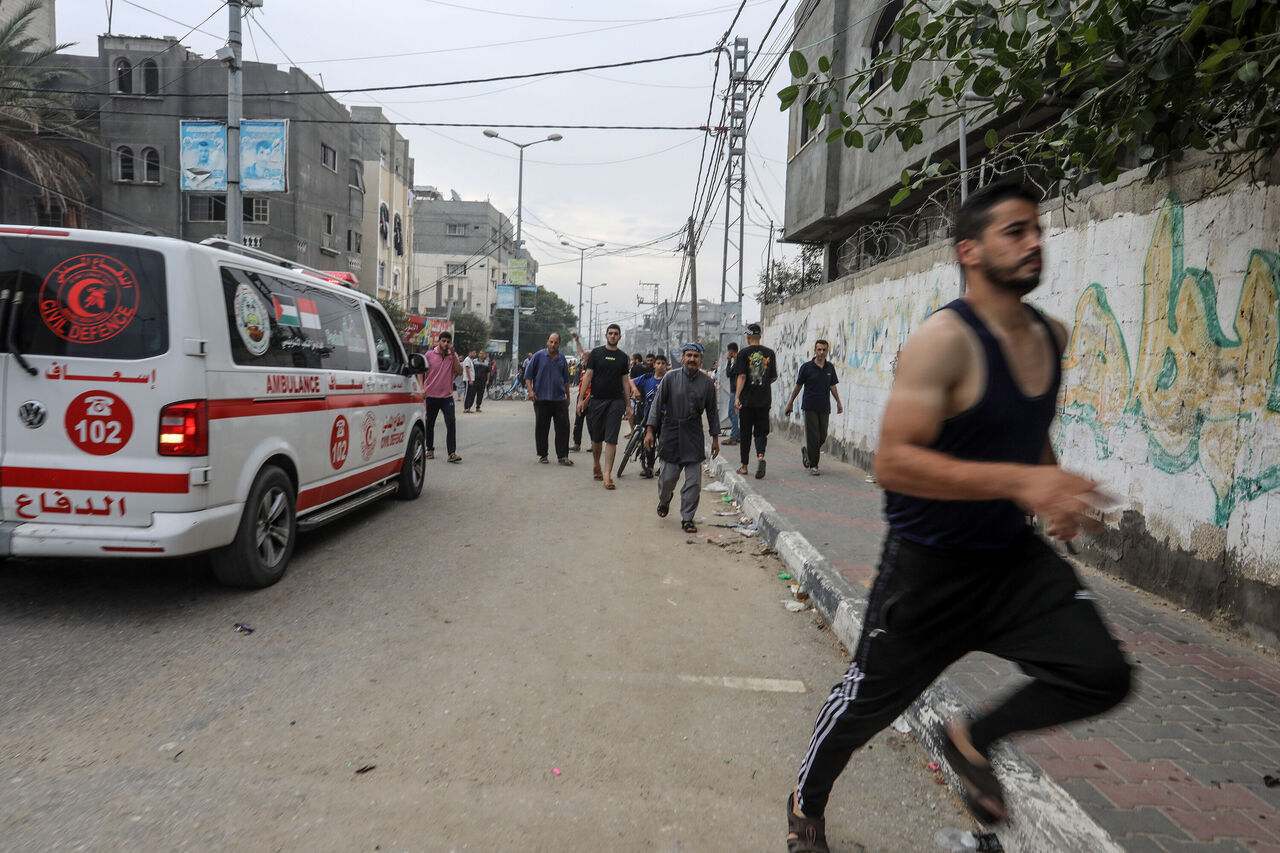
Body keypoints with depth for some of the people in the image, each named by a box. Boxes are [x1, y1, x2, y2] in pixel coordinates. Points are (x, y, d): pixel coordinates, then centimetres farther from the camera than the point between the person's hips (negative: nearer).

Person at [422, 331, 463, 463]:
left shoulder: (453, 356, 4)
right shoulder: (429, 355, -1)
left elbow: (460, 372, -9)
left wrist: (453, 354, -13)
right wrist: (422, 388, -9)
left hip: (447, 396, 0)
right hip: (431, 395, 0)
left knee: (451, 423, -11)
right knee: (429, 424, 9)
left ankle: (452, 453, -11)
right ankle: (430, 450, 27)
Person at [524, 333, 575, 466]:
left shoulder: (562, 359, 12)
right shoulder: (538, 356, 1)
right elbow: (528, 374, 3)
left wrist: (568, 396, 21)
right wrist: (530, 390, -8)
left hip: (560, 399, 3)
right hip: (541, 399, -3)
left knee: (563, 427, -3)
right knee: (542, 428, 3)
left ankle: (562, 456, 2)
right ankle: (542, 455, 14)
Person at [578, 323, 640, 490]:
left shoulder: (622, 357, 10)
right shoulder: (596, 353, 5)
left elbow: (625, 380, 12)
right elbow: (588, 375, 3)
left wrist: (628, 404, 9)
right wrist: (581, 398, -4)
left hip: (616, 401, 0)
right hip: (596, 400, 0)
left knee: (611, 439, -7)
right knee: (596, 438, 9)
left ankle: (607, 474, -8)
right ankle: (596, 466, 32)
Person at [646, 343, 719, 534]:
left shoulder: (707, 382, 4)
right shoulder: (670, 378, 0)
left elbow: (712, 411, 11)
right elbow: (657, 404, 1)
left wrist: (715, 438, 11)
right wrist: (650, 430, -6)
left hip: (694, 435, 1)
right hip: (671, 432, -1)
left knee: (694, 481, -2)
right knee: (668, 476, 3)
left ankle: (687, 518, 10)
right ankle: (664, 500, 37)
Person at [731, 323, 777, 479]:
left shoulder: (743, 354, -4)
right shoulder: (770, 353, 4)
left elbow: (741, 377, -12)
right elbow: (774, 377, 8)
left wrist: (737, 397, -14)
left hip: (747, 400, -2)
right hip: (764, 400, 2)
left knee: (745, 433, 9)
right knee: (761, 432, 6)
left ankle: (744, 466, 16)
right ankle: (760, 456, -21)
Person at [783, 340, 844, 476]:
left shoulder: (830, 367, 7)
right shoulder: (806, 367, -5)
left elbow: (832, 386, 15)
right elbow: (798, 386, 3)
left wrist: (838, 402, 5)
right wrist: (790, 403, 8)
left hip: (824, 408, 4)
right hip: (810, 407, -4)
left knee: (822, 437, 6)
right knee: (813, 437, -6)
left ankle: (806, 451, 33)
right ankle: (813, 465, 4)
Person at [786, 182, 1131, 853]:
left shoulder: (1051, 337, 4)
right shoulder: (944, 340, -22)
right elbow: (893, 463, -30)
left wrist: (1055, 489, 9)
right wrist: (1018, 480, -36)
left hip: (1014, 554, 7)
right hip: (928, 565, -6)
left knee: (1101, 674, -10)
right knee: (868, 700, 9)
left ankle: (971, 739, 19)